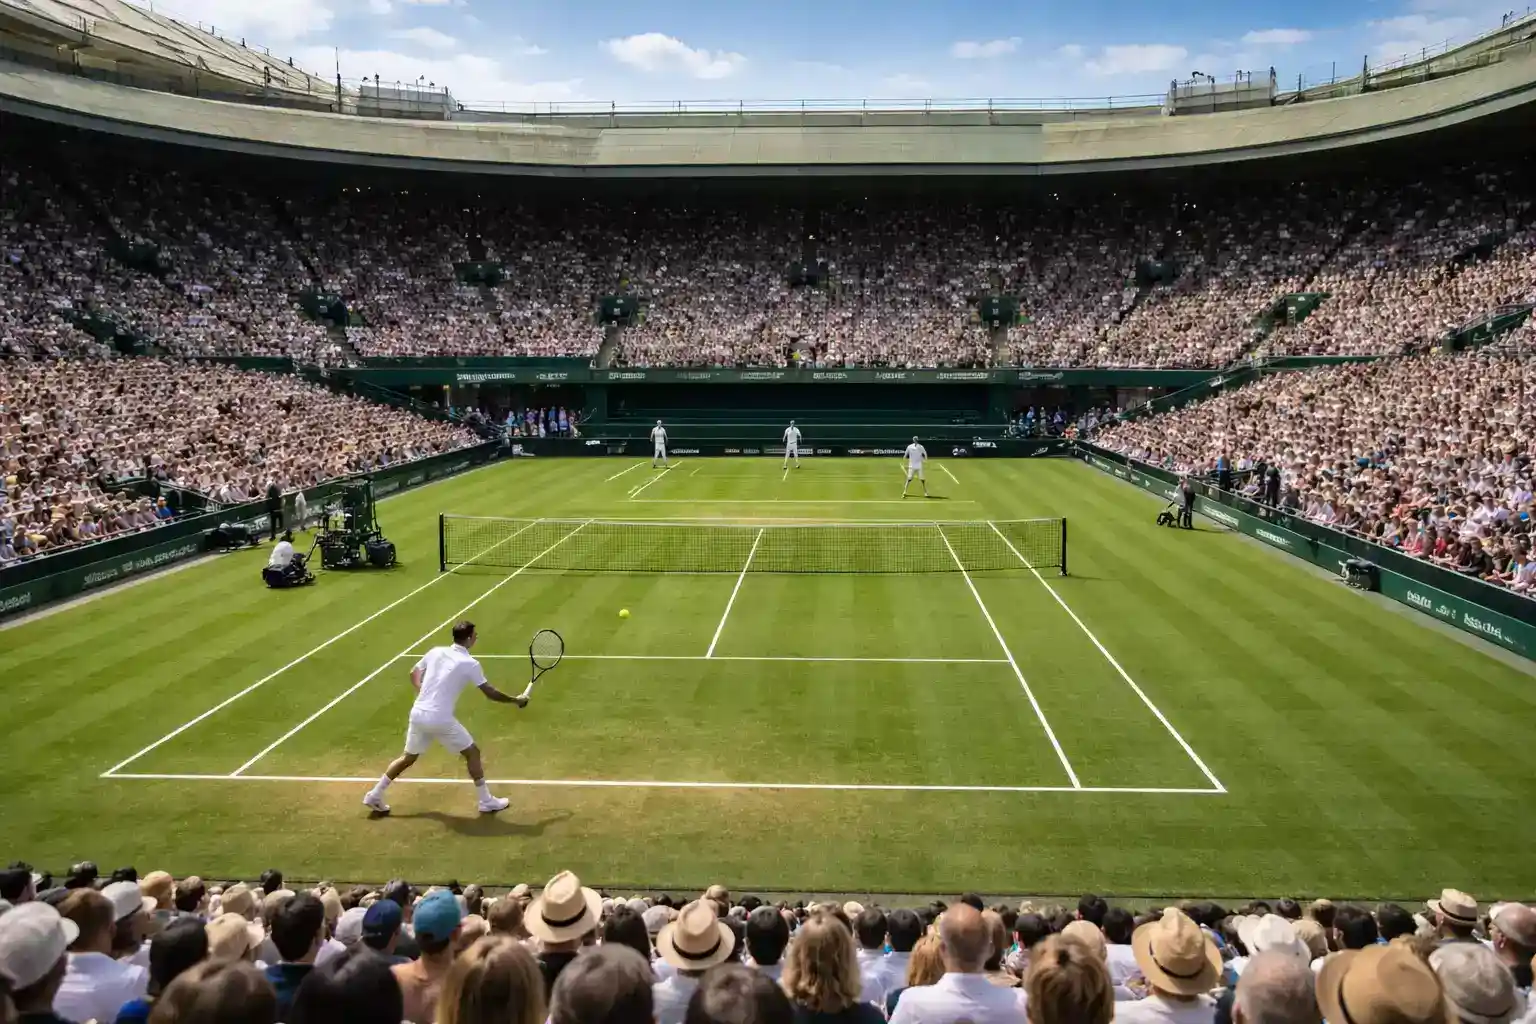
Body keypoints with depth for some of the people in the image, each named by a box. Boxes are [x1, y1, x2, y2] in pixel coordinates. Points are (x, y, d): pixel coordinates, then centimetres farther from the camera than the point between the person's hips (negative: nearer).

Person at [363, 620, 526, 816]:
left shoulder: (435, 652, 7)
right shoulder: (470, 664, -9)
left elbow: (414, 674, 20)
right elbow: (490, 693, -4)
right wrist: (516, 700, 7)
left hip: (418, 713, 6)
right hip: (440, 719, -6)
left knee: (408, 757, 23)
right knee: (472, 753, 8)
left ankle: (374, 795, 28)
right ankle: (486, 801, 12)